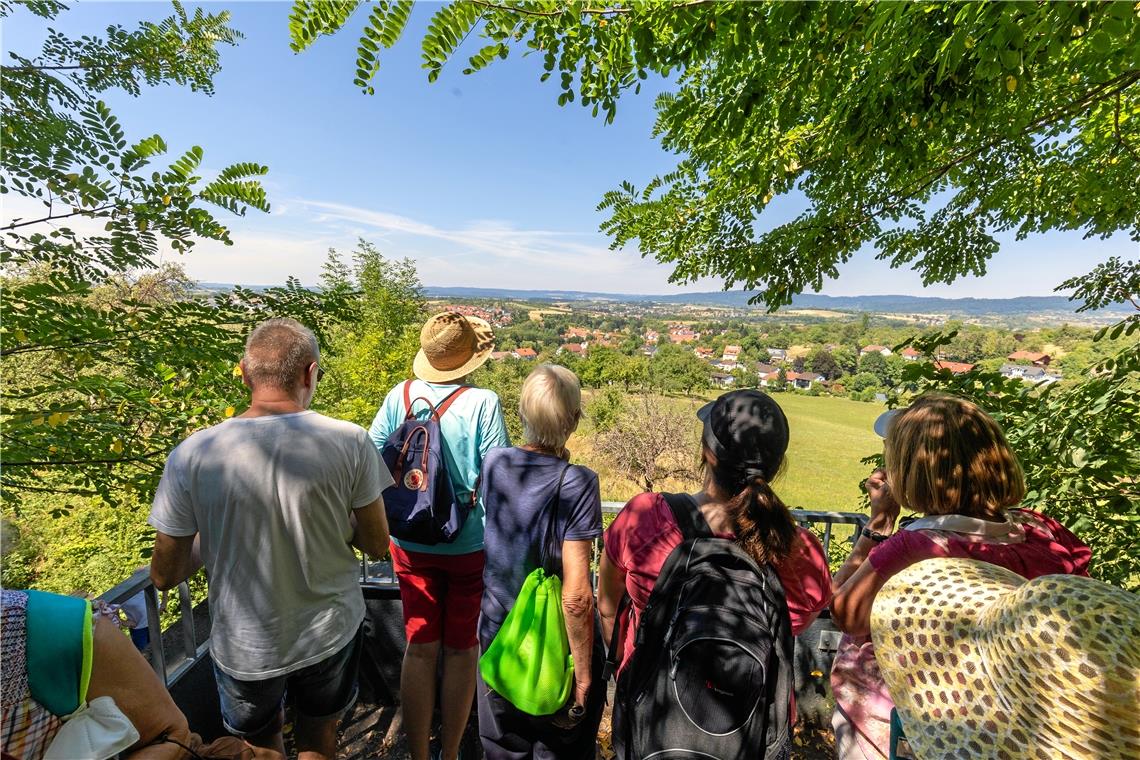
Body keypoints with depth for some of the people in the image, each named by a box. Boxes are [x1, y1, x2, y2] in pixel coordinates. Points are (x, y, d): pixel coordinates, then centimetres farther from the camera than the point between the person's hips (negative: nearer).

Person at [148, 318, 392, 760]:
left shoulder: (190, 456, -19)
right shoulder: (350, 442, -22)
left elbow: (164, 577, -7)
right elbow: (377, 545, -11)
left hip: (244, 648, 1)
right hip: (331, 632, 0)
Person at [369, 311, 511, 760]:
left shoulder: (399, 397, -6)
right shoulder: (482, 403, -17)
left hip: (412, 546, 3)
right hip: (470, 547, -2)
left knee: (420, 650, 18)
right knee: (461, 651, 17)